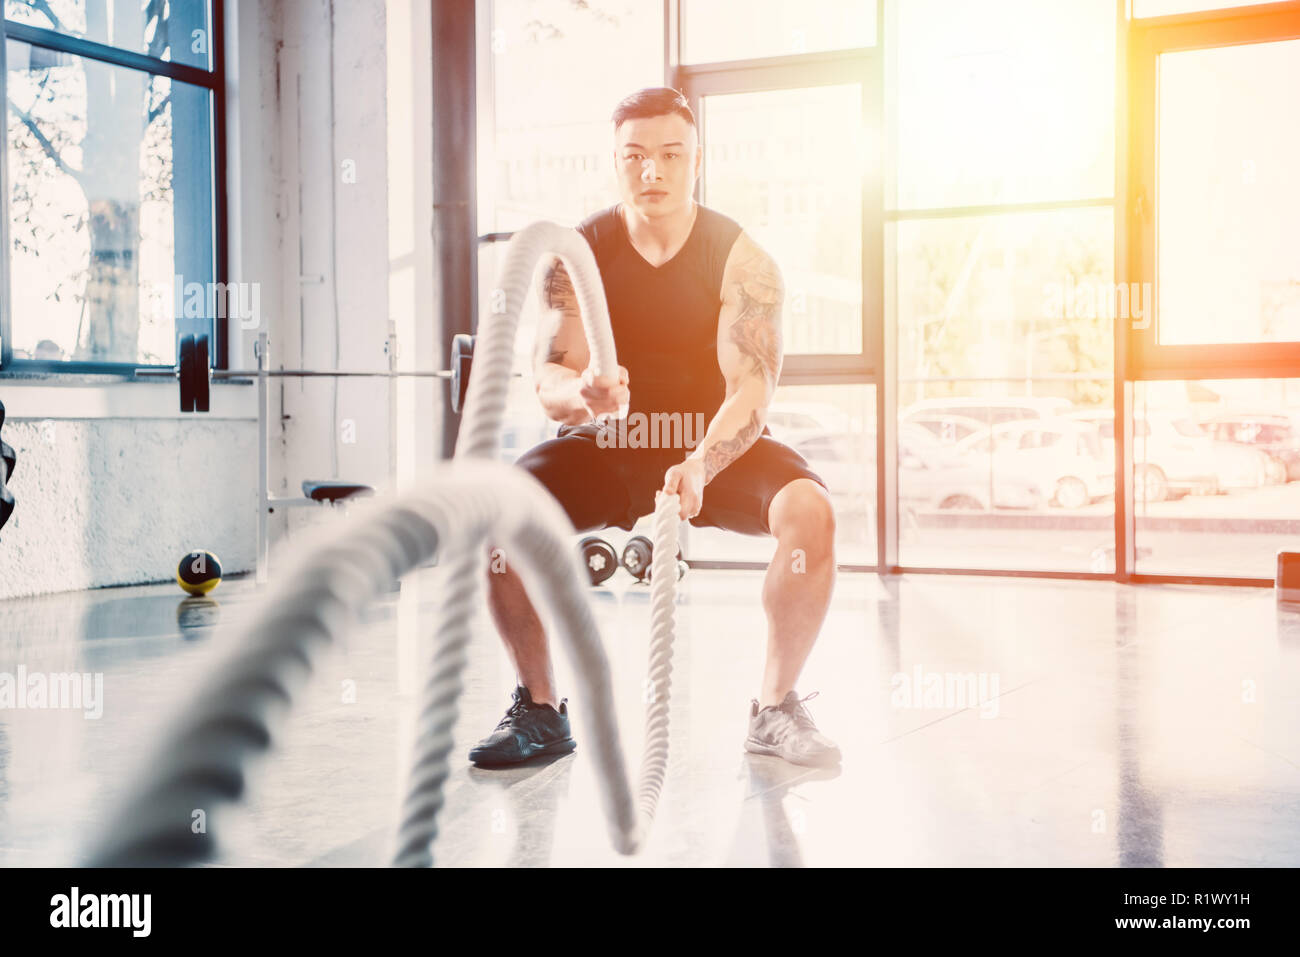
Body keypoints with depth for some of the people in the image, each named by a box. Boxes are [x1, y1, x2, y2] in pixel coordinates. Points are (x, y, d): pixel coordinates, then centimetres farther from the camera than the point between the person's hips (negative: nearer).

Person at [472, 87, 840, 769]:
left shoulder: (741, 260, -11)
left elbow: (751, 391, -20)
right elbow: (550, 385, -14)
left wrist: (701, 465, -41)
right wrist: (582, 395, -40)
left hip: (718, 448, -1)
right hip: (606, 447, 1)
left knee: (809, 507, -31)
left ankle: (776, 707, -12)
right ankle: (539, 710, -7)